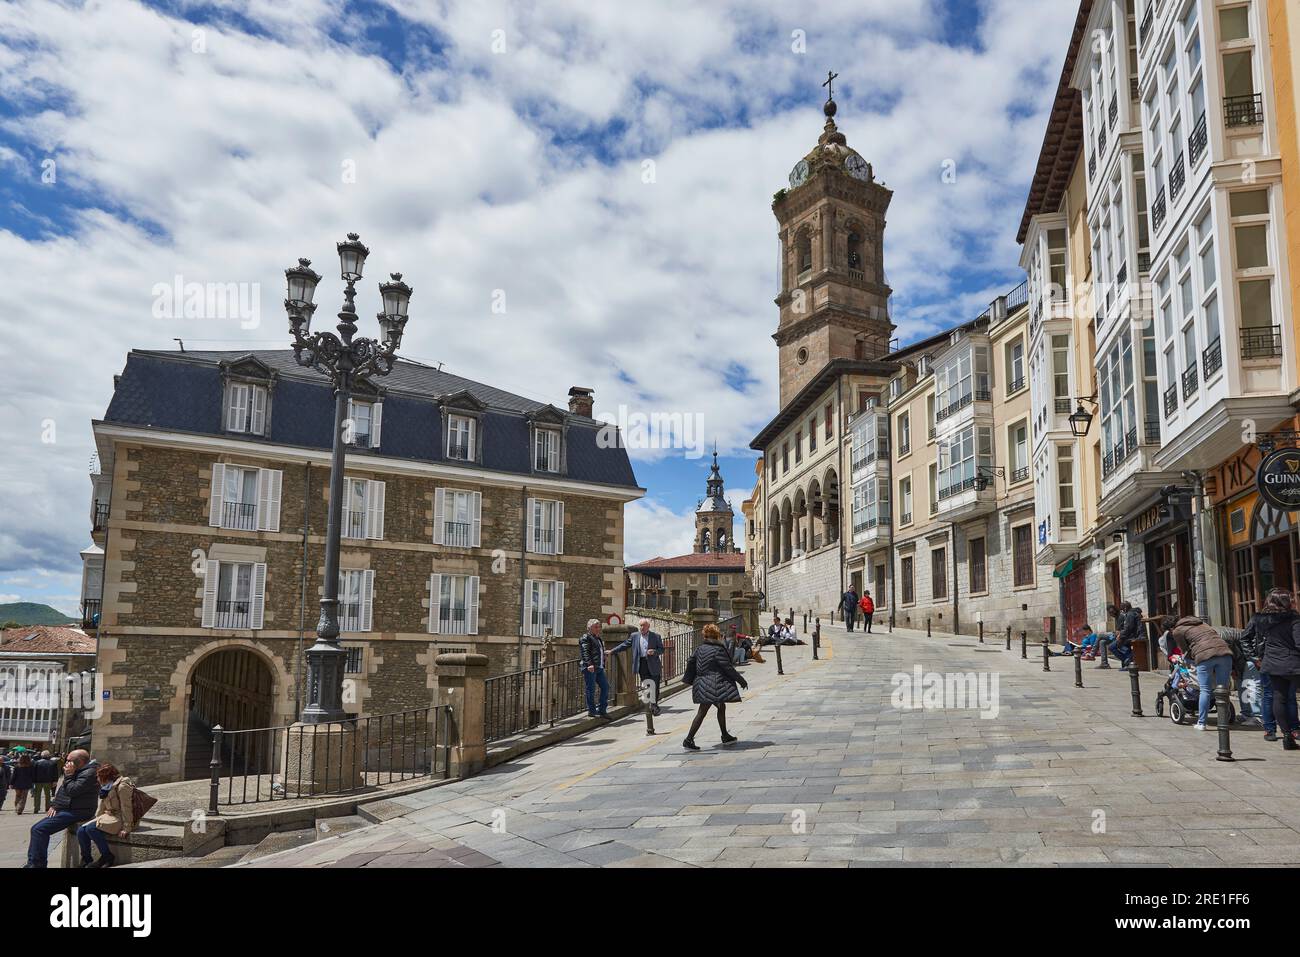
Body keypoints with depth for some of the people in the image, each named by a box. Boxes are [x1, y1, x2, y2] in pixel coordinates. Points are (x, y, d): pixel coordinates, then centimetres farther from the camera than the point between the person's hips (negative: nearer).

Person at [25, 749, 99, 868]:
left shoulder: (89, 773, -16)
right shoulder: (77, 772, 18)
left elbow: (72, 791, -24)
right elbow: (61, 790, 25)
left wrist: (68, 775, -14)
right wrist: (54, 805, 10)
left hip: (76, 812, -11)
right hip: (64, 810, 11)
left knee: (40, 829, -17)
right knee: (35, 828, 7)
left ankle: (37, 864, -11)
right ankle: (32, 862, 9)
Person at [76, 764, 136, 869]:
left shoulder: (122, 786, -14)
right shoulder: (107, 787, 17)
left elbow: (126, 808, -18)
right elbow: (102, 809, 21)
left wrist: (126, 828, -21)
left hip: (120, 819, -9)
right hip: (109, 816, 9)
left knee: (91, 828, -27)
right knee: (81, 831, -7)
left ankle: (107, 857, -14)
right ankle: (86, 860, 6)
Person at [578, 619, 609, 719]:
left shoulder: (598, 638, 23)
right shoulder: (586, 637, -5)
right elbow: (585, 652, -17)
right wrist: (589, 664, -28)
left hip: (599, 668, 9)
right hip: (589, 668, -9)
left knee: (605, 687, 6)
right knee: (591, 689, -4)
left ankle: (602, 710, 13)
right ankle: (591, 711, 4)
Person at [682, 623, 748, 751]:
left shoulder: (700, 648, 7)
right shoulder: (718, 650, -15)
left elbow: (691, 662, 15)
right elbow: (728, 668, -12)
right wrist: (741, 680, -2)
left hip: (702, 683, 8)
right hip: (713, 686, -8)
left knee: (721, 707, 21)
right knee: (702, 712, -6)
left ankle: (725, 736, 31)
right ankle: (689, 739, -7)